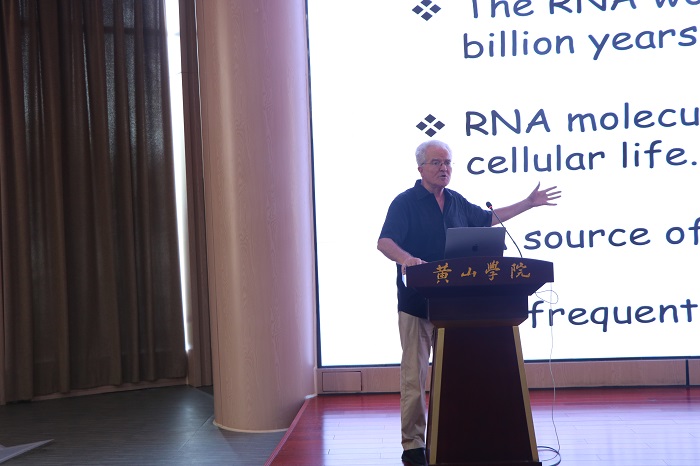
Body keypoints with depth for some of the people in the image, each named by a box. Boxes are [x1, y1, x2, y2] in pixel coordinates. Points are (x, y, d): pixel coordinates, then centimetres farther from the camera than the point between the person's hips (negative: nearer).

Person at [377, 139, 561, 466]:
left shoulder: (457, 202, 13)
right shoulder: (405, 203, -6)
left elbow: (488, 218, 28)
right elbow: (384, 242, -17)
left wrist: (529, 203, 27)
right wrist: (405, 258, -38)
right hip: (416, 303, -5)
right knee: (414, 375, -3)